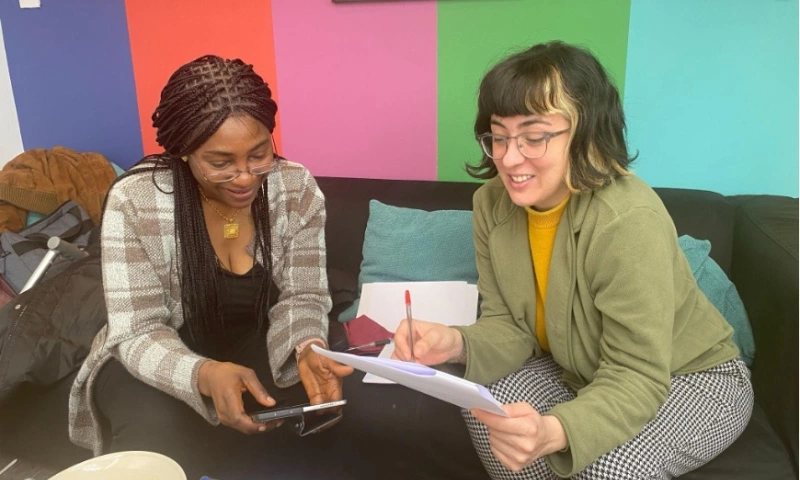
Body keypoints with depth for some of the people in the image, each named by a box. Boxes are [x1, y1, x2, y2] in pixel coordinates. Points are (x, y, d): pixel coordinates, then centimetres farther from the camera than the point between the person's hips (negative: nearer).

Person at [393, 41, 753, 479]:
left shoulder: (628, 221, -34)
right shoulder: (492, 203, -15)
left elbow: (638, 378, -33)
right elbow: (510, 327, -11)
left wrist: (553, 432, -52)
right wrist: (457, 343, -34)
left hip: (692, 377, -4)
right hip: (584, 373, 5)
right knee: (485, 406, -19)